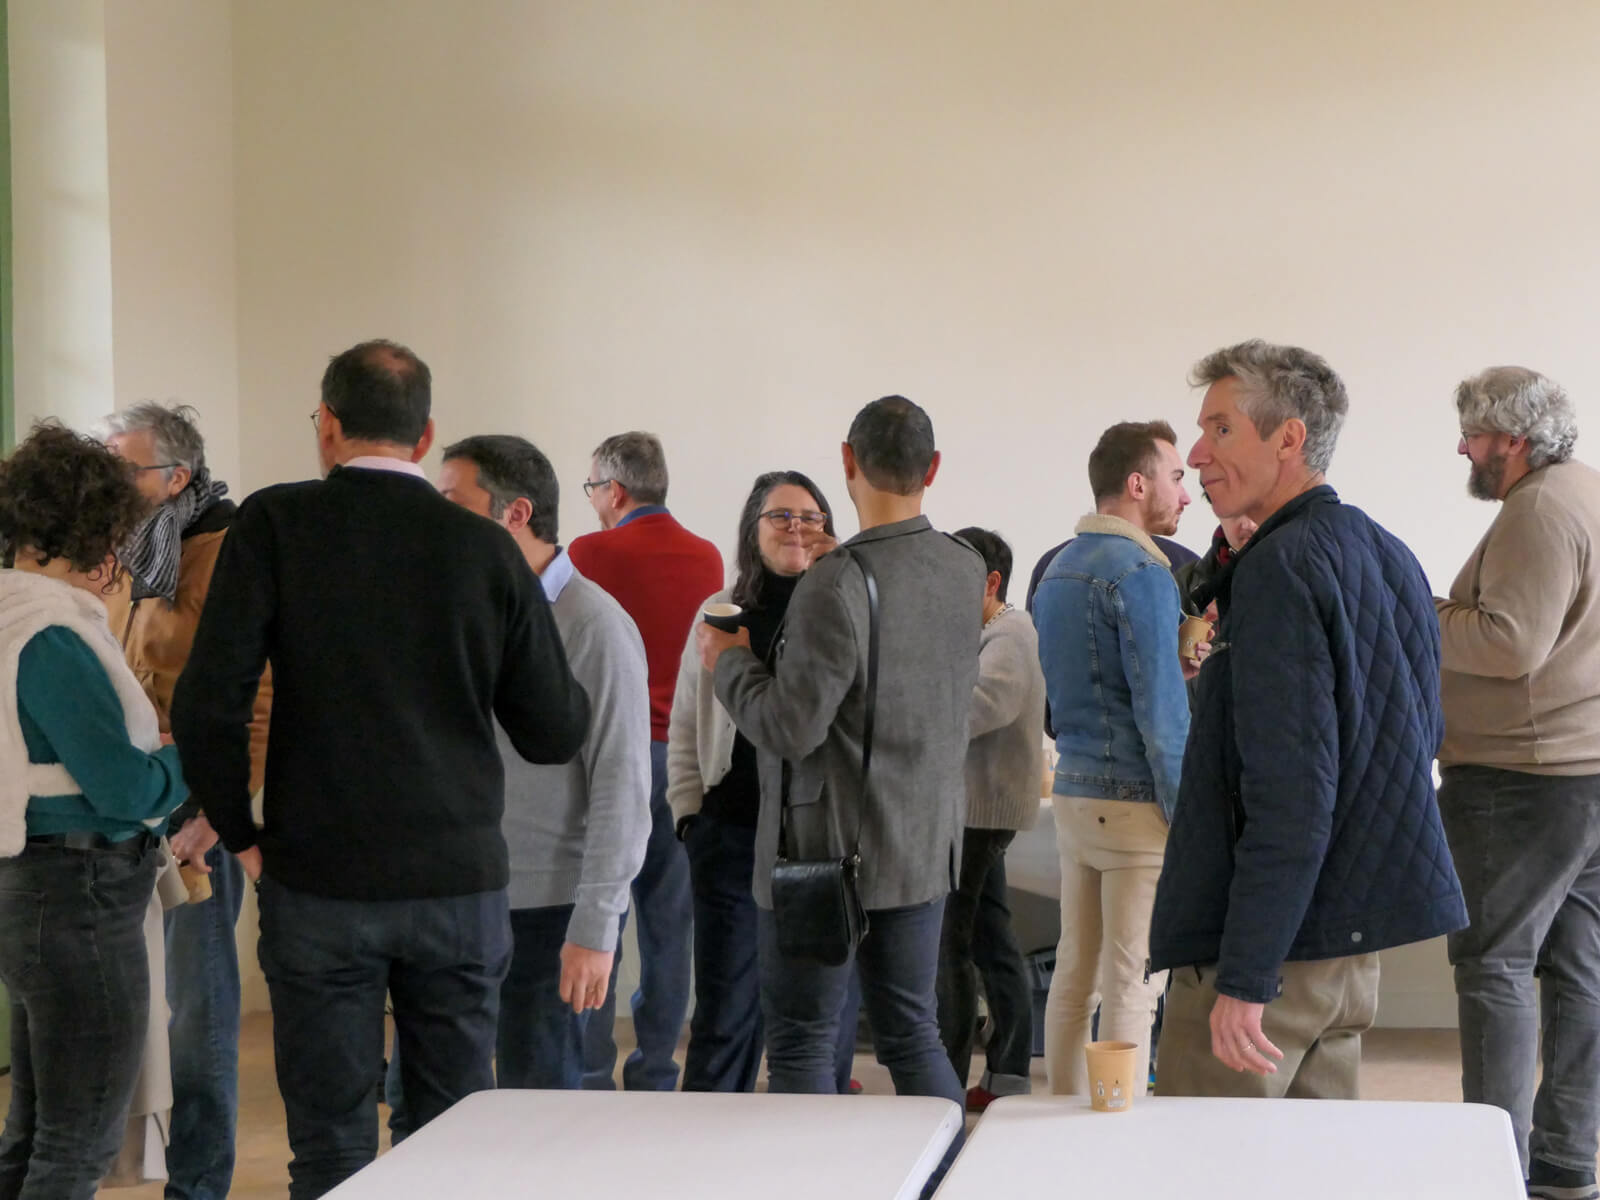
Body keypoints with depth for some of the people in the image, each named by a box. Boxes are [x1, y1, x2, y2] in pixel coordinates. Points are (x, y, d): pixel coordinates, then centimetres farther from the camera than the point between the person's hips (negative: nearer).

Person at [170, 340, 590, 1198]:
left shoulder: (274, 525, -5)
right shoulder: (488, 550, 0)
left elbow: (208, 703, -12)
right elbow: (554, 734, 2)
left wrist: (241, 836, 1)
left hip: (319, 881, -2)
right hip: (460, 883, 2)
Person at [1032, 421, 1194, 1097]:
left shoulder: (1057, 570, 14)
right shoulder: (1139, 572, -14)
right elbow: (1160, 711, -17)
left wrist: (1175, 666, 17)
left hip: (1072, 791, 9)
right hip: (1135, 801, -9)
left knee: (1074, 977, 13)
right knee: (1132, 989, -5)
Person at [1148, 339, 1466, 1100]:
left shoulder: (1282, 565, -16)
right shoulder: (1388, 557, 12)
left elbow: (1290, 795, -22)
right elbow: (1418, 739, 23)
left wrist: (1244, 979, -22)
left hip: (1270, 949, -9)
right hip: (1355, 945, 9)